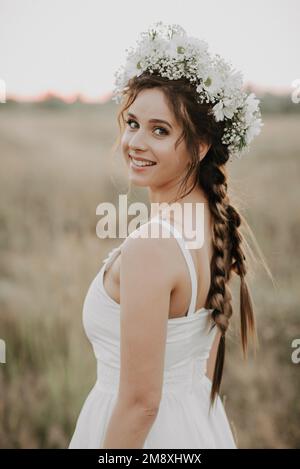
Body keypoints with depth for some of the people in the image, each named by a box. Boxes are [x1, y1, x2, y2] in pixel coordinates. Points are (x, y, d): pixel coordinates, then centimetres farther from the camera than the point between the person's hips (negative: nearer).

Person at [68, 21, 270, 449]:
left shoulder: (148, 248, -27)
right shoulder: (216, 223, -1)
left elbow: (141, 401, -23)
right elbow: (208, 366, 8)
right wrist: (195, 421, 18)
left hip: (149, 432, -7)